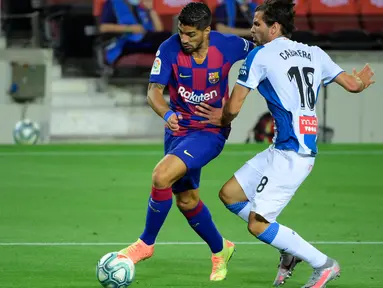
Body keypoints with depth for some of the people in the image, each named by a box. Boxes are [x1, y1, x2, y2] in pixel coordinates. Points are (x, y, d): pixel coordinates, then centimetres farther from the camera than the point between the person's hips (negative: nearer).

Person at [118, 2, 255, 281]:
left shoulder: (229, 46, -16)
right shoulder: (169, 49, -14)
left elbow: (260, 52, 5)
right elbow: (154, 90, -20)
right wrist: (166, 114, -37)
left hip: (211, 131, -4)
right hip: (178, 129, 4)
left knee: (162, 176, -24)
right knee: (186, 201, 14)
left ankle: (146, 243, -5)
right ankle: (220, 250, 39)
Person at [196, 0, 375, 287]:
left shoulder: (260, 56, -6)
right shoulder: (315, 53, 12)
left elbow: (233, 108, -4)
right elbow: (352, 85, 17)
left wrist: (222, 119, 20)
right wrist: (363, 80, 42)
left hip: (290, 154, -9)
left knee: (257, 225, -4)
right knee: (229, 194, 13)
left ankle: (324, 264, 3)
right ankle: (291, 249, 16)